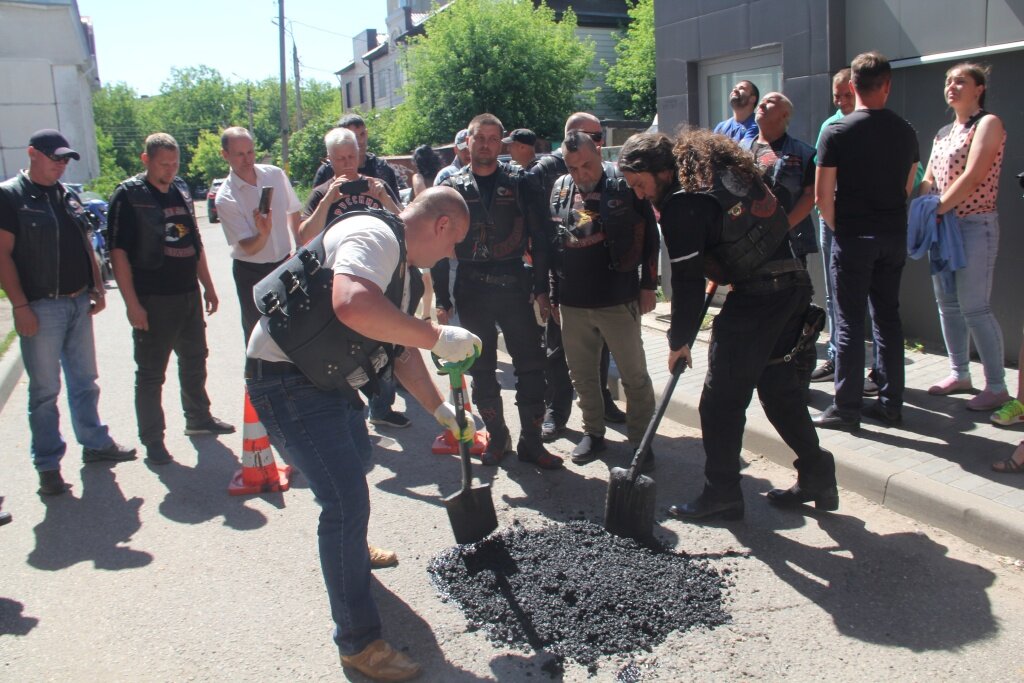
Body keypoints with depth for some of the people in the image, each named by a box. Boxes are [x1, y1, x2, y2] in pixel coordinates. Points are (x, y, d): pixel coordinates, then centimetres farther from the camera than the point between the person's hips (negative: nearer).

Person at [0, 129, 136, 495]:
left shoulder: (68, 196, 13)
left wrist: (97, 288, 10)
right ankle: (48, 465, 11)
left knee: (85, 380, 16)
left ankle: (95, 443, 29)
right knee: (45, 390, 1)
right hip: (41, 307, -6)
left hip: (79, 303, 6)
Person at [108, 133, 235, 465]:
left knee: (194, 361, 18)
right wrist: (132, 303, -17)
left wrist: (208, 286, 17)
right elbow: (118, 251, -12)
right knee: (151, 373, 2)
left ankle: (198, 417, 36)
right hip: (153, 300, -6)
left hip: (189, 294, 7)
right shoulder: (129, 195, -8)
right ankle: (152, 439, 12)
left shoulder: (181, 190, 11)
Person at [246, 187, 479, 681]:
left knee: (357, 461, 30)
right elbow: (352, 306, -41)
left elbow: (402, 348, 21)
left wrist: (440, 409, 19)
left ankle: (352, 555, 58)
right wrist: (437, 336, -32)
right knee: (346, 500, -11)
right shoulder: (374, 235, -19)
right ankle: (358, 643, 2)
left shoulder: (399, 264, 13)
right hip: (286, 379, -11)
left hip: (329, 380, 11)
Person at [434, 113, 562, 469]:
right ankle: (497, 438, 24)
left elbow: (540, 236, 2)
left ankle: (531, 442, 12)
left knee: (531, 366, 0)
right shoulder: (453, 188, 6)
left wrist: (541, 288, -4)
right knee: (481, 370, 9)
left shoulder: (519, 182, 3)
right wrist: (442, 298, 2)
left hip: (514, 286, -1)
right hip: (471, 291, 1)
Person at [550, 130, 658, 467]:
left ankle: (640, 439, 18)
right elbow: (551, 244, 12)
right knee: (582, 374, 14)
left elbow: (648, 235, -2)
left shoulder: (624, 185, -6)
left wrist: (648, 285, -4)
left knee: (634, 375, 5)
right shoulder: (561, 189, 6)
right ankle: (593, 433, 30)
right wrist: (553, 295, 12)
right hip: (572, 303, 4)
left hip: (618, 299, -4)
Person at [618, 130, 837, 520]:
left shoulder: (683, 203, -14)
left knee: (721, 400, 0)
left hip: (755, 296, -10)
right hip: (794, 282, 10)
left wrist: (679, 341, -5)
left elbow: (687, 281, -14)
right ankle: (817, 477, 27)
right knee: (779, 386, 19)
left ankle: (722, 494, 10)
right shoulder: (719, 169, 13)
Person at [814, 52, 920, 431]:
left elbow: (822, 194, -10)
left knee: (850, 322, -1)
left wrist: (837, 227, 5)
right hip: (895, 236, 5)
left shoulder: (837, 132, -10)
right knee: (888, 317, 12)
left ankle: (847, 408, 3)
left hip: (853, 238, -5)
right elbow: (908, 187, 12)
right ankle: (890, 402, 18)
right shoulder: (906, 131, 5)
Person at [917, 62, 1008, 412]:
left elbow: (972, 177, -17)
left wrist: (938, 209, -18)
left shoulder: (988, 124, -6)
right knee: (947, 304, 11)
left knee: (974, 308, -9)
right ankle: (959, 373, 24)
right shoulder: (943, 133, 17)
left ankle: (997, 387, 1)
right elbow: (928, 180, 12)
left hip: (975, 224, -8)